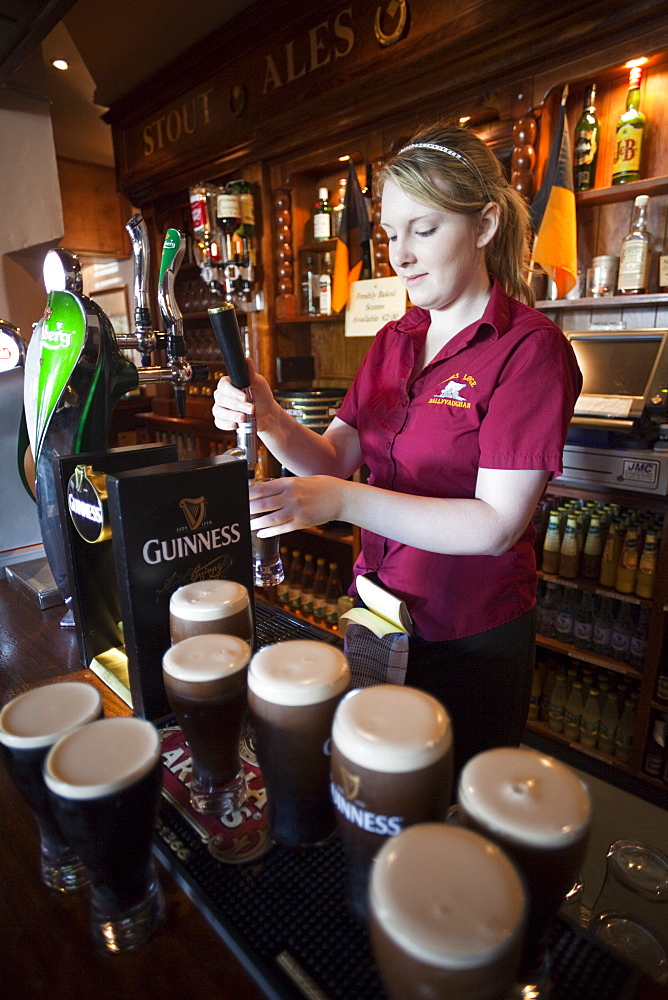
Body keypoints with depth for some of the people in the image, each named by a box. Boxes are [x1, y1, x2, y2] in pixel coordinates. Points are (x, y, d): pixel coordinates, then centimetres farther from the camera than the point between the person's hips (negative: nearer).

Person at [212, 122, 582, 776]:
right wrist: (271, 422, -21)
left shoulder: (528, 347, -15)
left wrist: (343, 501, -31)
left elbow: (497, 524, -23)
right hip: (379, 612, 6)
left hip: (473, 640, -5)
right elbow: (334, 459, -2)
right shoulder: (393, 342, 5)